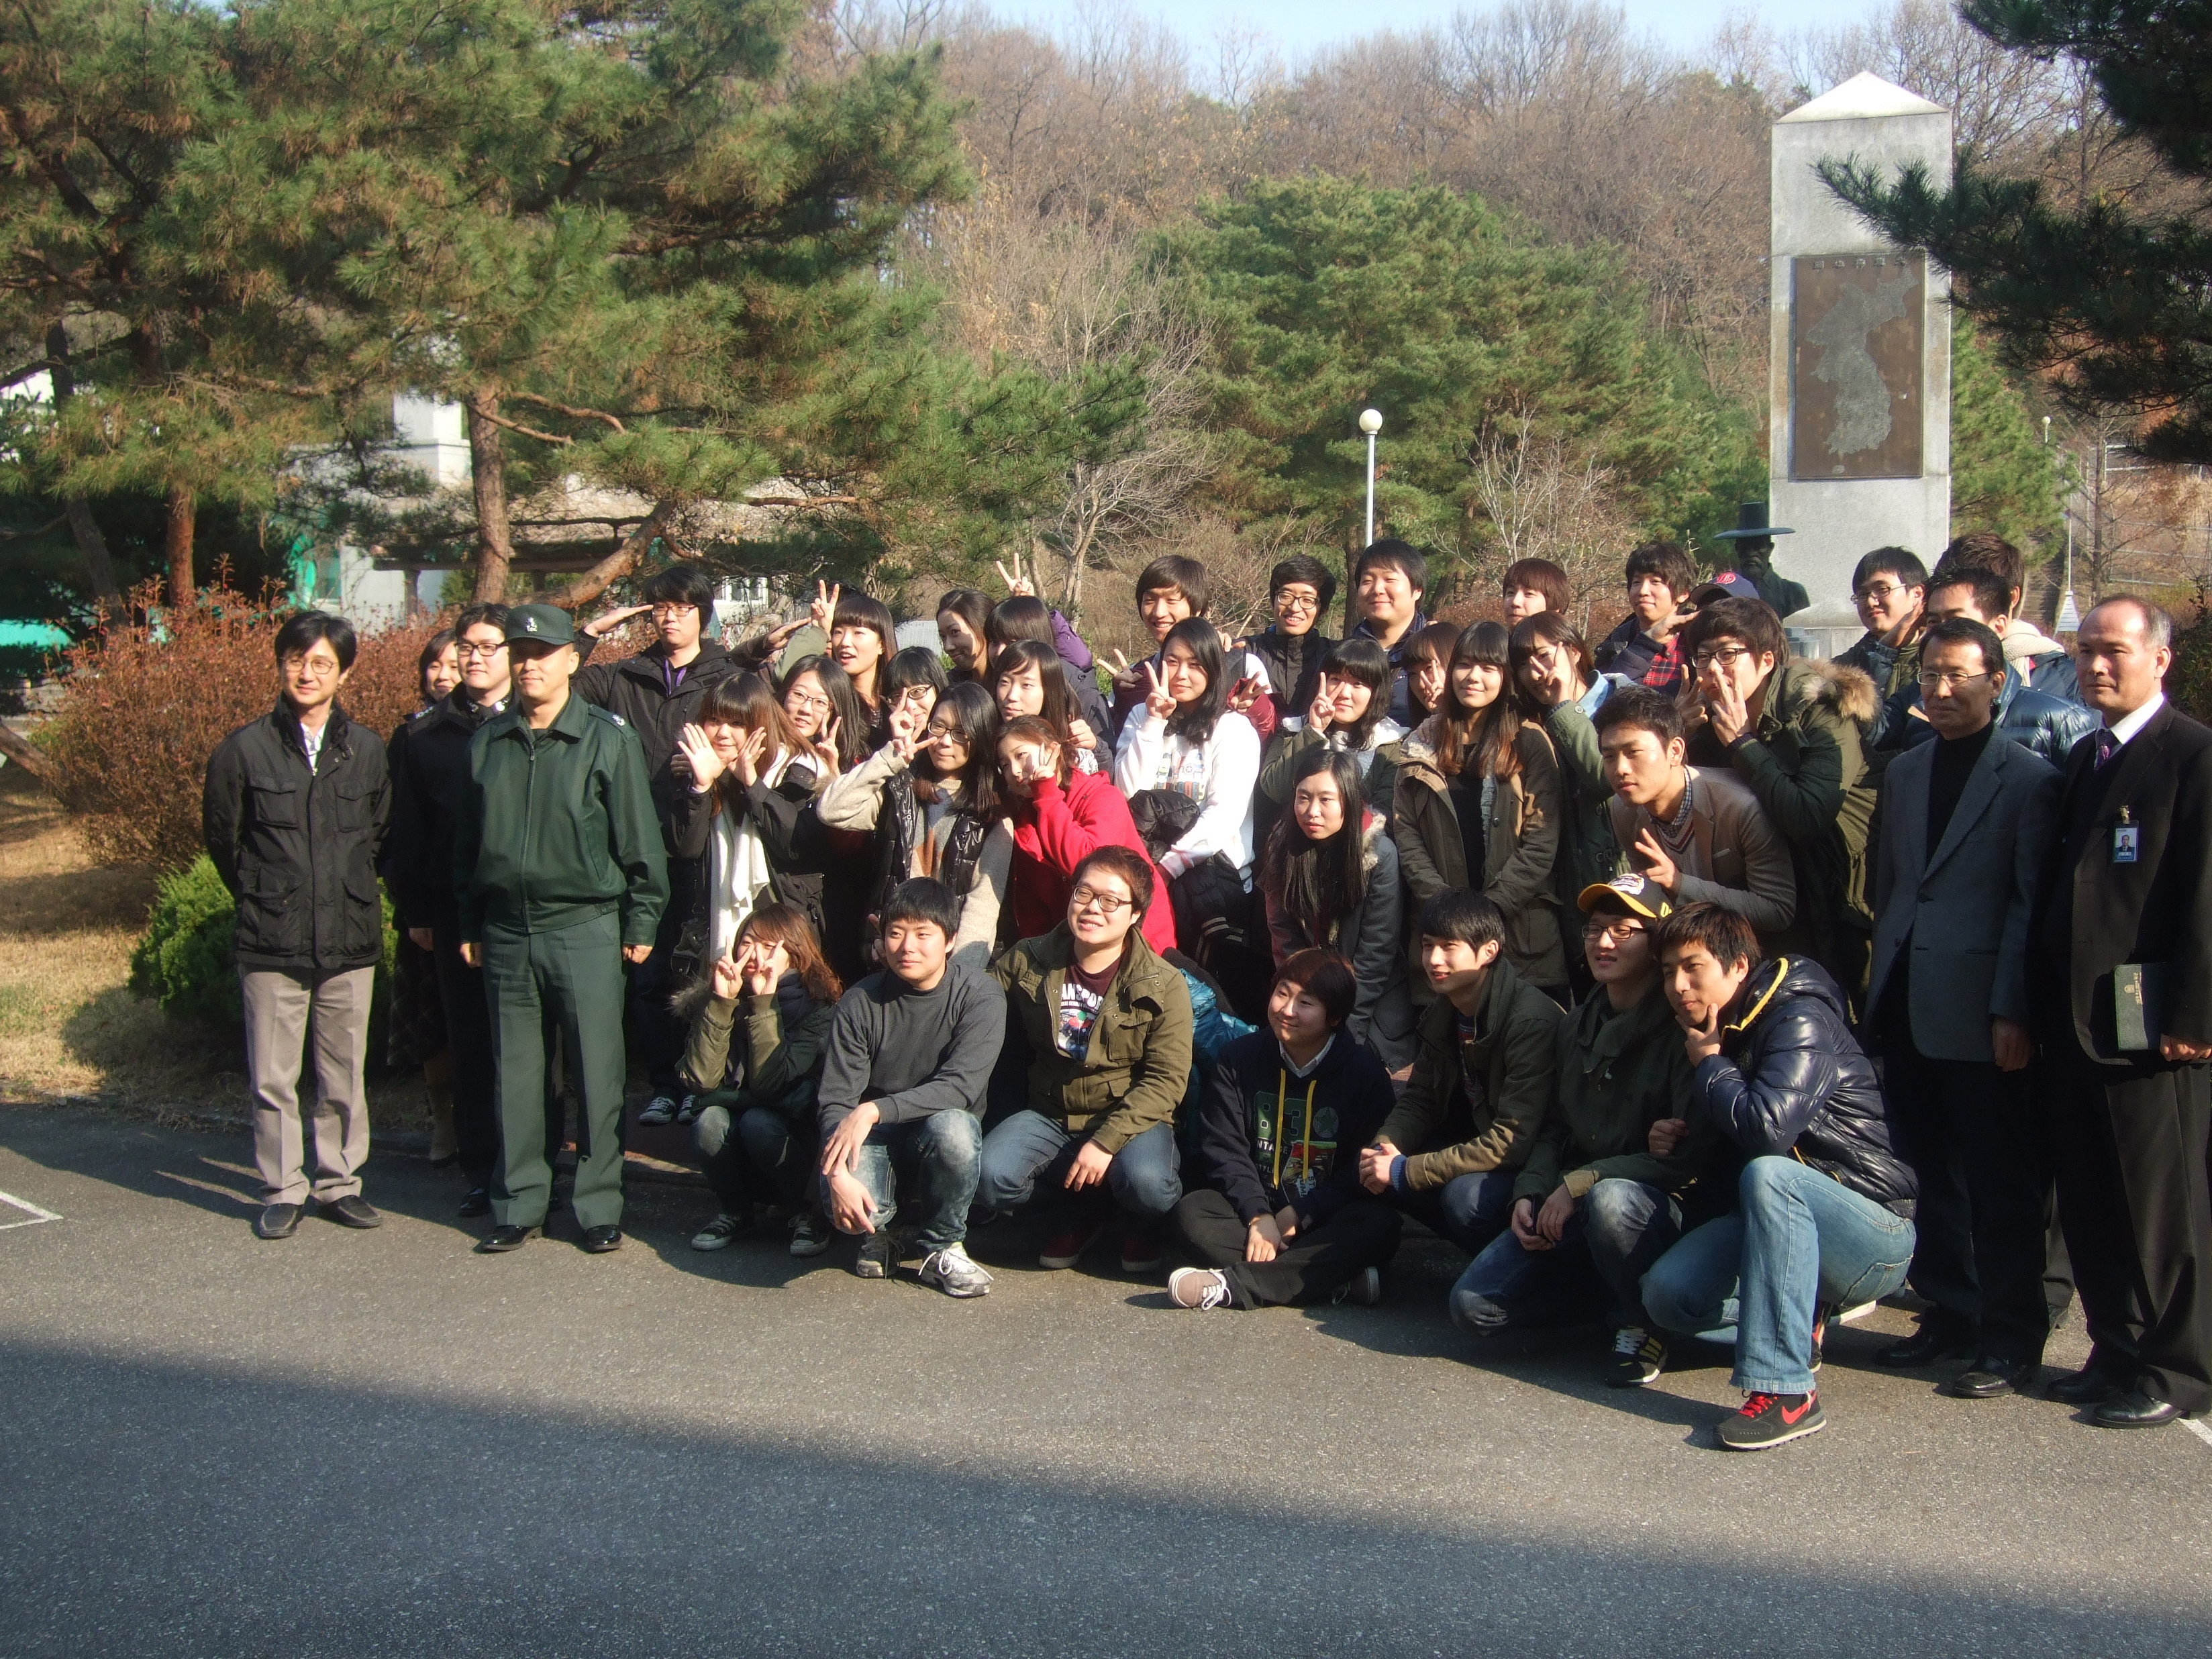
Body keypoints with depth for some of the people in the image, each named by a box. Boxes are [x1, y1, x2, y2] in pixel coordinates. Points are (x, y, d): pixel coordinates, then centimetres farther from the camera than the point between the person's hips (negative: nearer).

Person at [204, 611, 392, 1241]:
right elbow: (221, 836, 10)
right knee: (273, 1078, 3)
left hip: (350, 942, 1)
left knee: (344, 1077, 8)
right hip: (271, 945, -1)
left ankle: (339, 1183, 20)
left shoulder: (367, 750, 4)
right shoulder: (243, 750, -1)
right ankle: (282, 1191, 14)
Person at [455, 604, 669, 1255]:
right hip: (506, 931, 4)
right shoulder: (487, 742, 11)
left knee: (596, 1074, 0)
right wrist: (469, 924, 15)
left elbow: (640, 839, -3)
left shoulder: (608, 738, -2)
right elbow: (467, 840, 17)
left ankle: (598, 1207, 9)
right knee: (516, 1075, 9)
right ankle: (518, 1205, 18)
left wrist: (641, 923, -6)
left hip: (585, 928, -4)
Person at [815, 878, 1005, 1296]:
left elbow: (958, 1088, -23)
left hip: (938, 1133, 0)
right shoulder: (860, 1003, -8)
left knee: (951, 1127, -37)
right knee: (843, 1204, -32)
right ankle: (876, 1230, 9)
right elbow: (836, 1100, -11)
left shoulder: (980, 998, -12)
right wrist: (838, 1174, -29)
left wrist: (874, 1111, -34)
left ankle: (942, 1248, -8)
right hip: (874, 1139, 0)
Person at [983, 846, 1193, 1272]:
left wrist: (1106, 1141, -23)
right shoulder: (1028, 963, 1)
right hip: (1049, 1115, 3)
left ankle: (1143, 1226, 7)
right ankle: (1078, 1215, 7)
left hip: (1130, 1119, -3)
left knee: (1145, 1183, -35)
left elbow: (1166, 1078, -13)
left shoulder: (1164, 986, -8)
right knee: (992, 1175, -27)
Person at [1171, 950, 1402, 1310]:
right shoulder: (1238, 1059, 3)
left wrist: (1300, 1214, -18)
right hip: (1254, 1208, 2)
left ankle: (1234, 1284, -40)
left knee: (1380, 1225, -33)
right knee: (1192, 1211, -27)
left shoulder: (1366, 1072, -3)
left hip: (1323, 1218, -2)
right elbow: (1224, 1149, -2)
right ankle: (1339, 1280, -36)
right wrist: (1258, 1214, -18)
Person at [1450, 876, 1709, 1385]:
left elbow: (1693, 1155, -19)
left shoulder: (1680, 1030, -13)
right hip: (1570, 1212, 7)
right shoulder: (1576, 1027, 10)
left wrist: (1583, 1182, -20)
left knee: (1610, 1199, -41)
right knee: (1473, 1304, -10)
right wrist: (1528, 1195, -2)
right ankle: (1618, 1290, 11)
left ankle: (1641, 1323, -11)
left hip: (1663, 1208, -6)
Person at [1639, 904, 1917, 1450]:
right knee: (1667, 1293, -15)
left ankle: (1785, 1391, -36)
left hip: (1881, 1231, -8)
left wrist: (1710, 1068, -13)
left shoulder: (1801, 1020, -16)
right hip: (1785, 1222, 8)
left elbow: (1768, 1128, -31)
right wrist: (1678, 1139, 2)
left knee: (1770, 1175, -37)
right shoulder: (1713, 1035, 10)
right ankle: (1798, 1320, 13)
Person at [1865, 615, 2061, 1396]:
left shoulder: (2029, 780, -5)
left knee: (2001, 1183, 1)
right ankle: (1950, 1315, 23)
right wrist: (1879, 989, 11)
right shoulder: (1903, 772, 15)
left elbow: (2033, 903, -9)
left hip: (1977, 1014, -6)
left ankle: (2011, 1340, 9)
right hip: (1908, 1010, 6)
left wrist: (2013, 1010, -13)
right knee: (1931, 1172, 12)